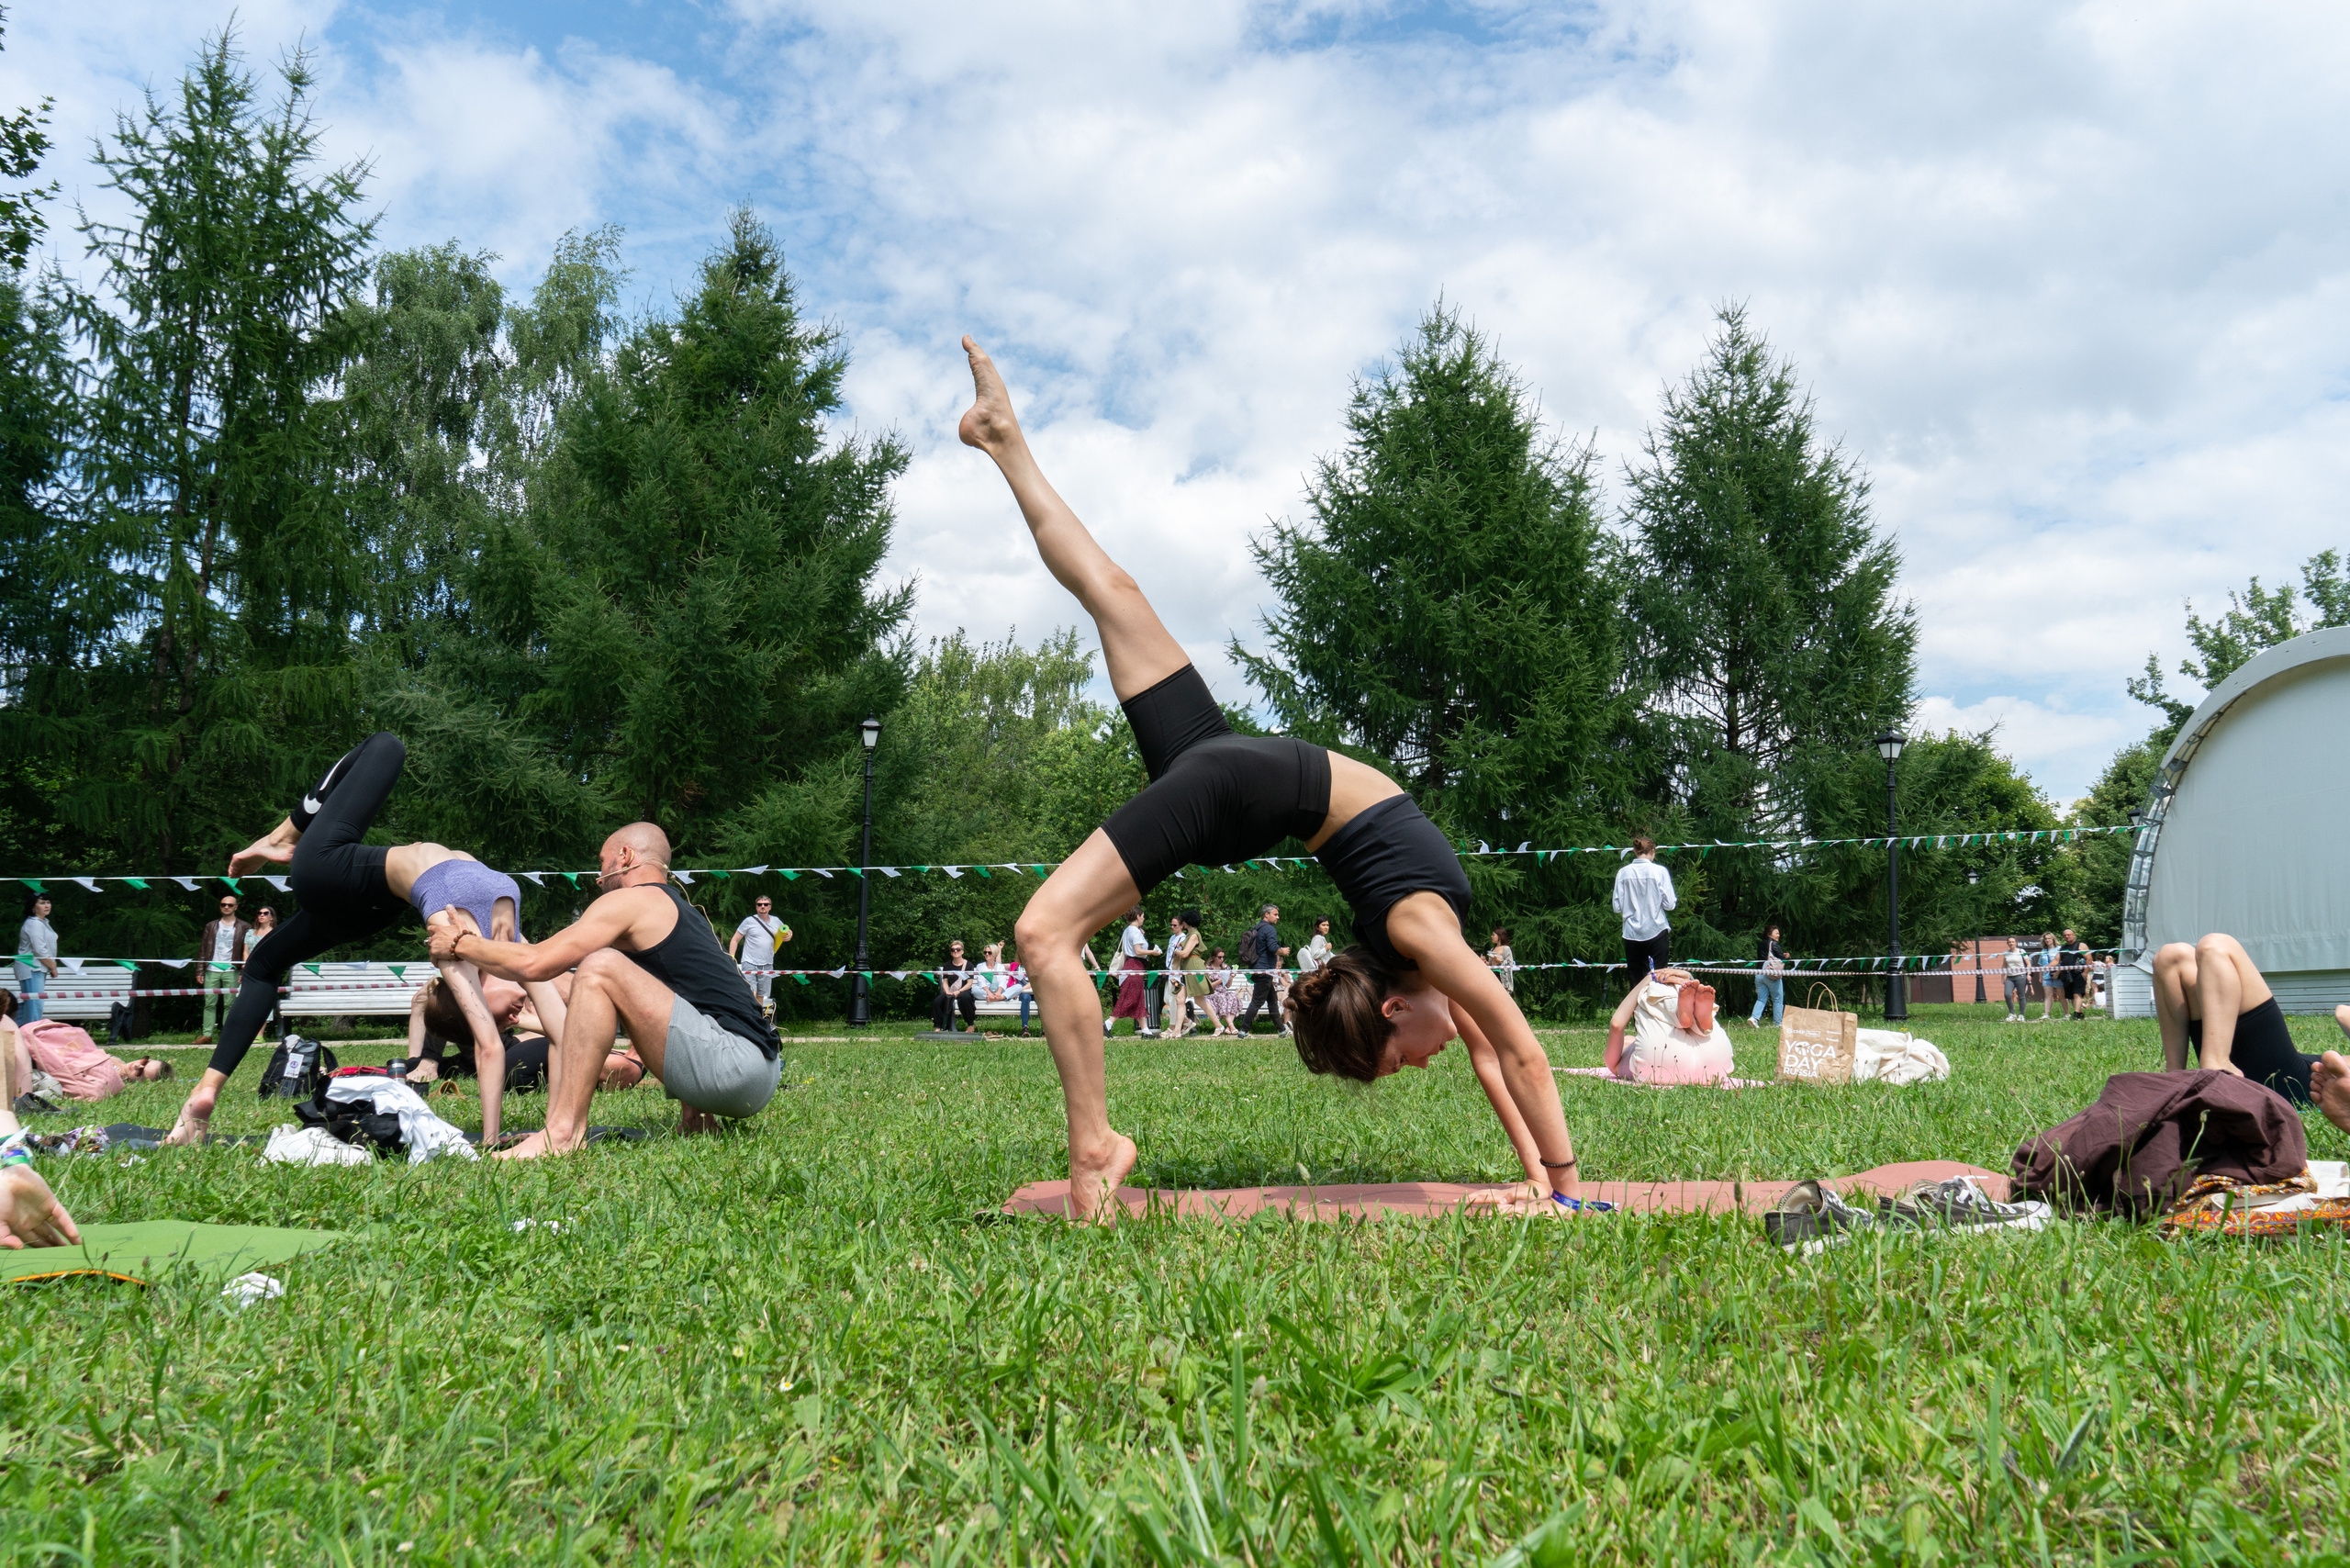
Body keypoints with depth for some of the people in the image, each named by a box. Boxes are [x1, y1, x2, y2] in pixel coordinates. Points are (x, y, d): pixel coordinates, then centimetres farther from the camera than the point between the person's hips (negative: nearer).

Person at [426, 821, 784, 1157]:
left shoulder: (631, 900, 1)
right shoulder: (683, 911, 27)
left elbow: (534, 964, -1)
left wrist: (460, 944, 12)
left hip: (737, 1067, -10)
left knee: (600, 966, -14)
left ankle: (564, 1131, -14)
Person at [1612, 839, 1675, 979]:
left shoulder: (1623, 873, -1)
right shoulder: (1660, 871, -7)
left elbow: (1617, 908, 0)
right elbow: (1669, 905, -8)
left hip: (1631, 934, 2)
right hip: (1656, 931, -2)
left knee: (1636, 979, 10)